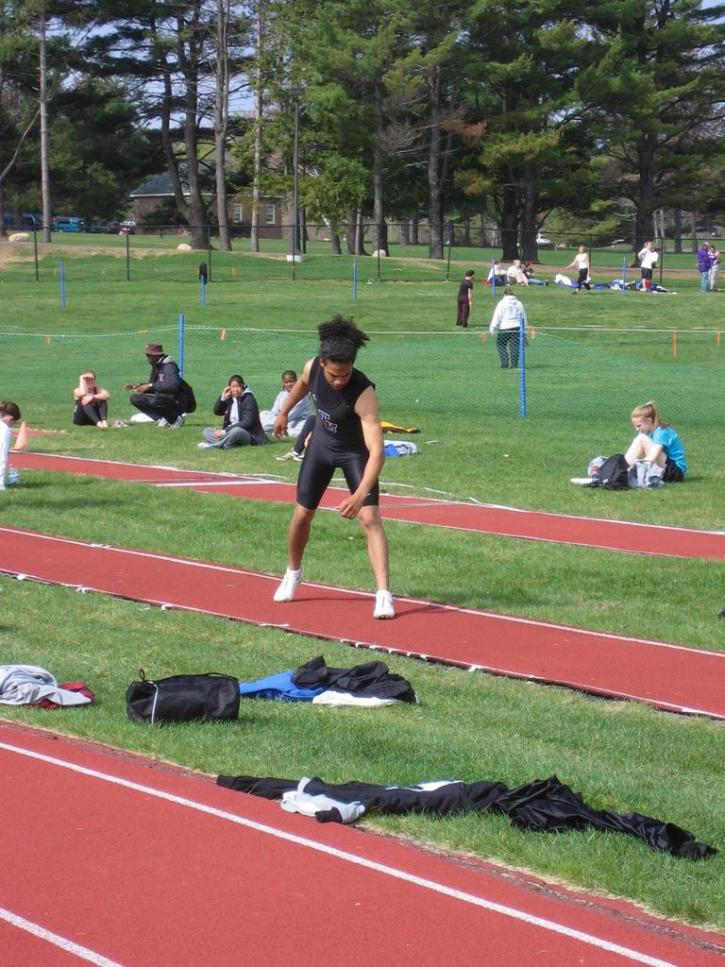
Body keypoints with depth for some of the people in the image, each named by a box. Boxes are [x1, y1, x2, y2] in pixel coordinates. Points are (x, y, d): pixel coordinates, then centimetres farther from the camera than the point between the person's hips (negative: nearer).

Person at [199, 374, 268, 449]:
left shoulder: (249, 399, -9)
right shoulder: (230, 398, 10)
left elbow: (247, 422, -19)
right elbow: (217, 412, 14)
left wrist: (225, 431, -24)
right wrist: (223, 397, -3)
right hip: (230, 432, 7)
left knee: (236, 430, -40)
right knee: (206, 431, -7)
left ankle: (212, 445, -39)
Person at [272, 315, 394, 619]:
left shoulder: (363, 393, -39)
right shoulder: (312, 367, -24)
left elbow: (377, 450, -45)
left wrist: (360, 495, -55)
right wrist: (284, 412, 19)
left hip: (356, 452, -5)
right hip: (321, 443, 5)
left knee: (369, 517, -19)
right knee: (302, 514, 12)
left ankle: (384, 594, -20)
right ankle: (293, 573, 38)